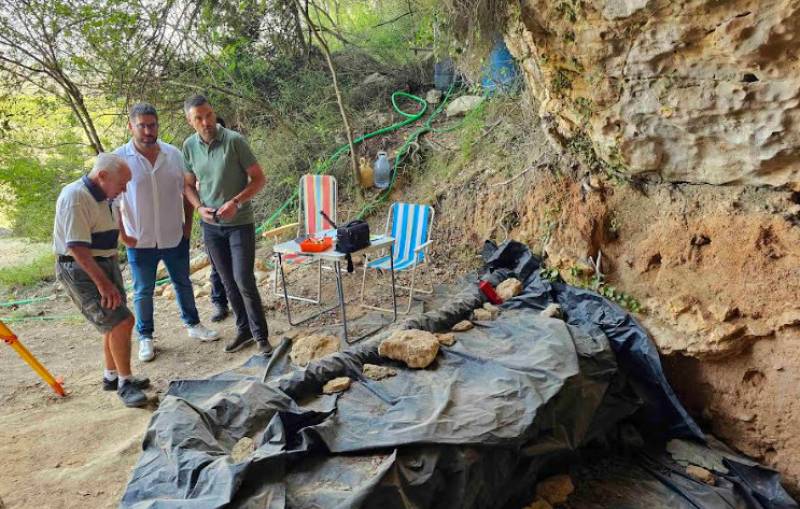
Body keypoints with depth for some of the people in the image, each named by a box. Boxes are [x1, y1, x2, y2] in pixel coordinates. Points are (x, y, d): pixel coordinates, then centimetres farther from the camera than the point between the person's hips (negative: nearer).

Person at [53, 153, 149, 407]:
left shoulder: (105, 197, 8)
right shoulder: (75, 197, -21)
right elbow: (77, 248, -25)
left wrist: (113, 275, 21)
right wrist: (103, 283, -25)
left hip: (106, 263, 9)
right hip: (79, 269, -9)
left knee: (115, 323, 15)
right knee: (121, 321, -14)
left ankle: (112, 376, 31)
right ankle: (124, 382, 0)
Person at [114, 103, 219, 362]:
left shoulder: (173, 154, -3)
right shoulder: (119, 158, -11)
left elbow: (187, 191, 7)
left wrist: (188, 224, 4)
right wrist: (122, 235, -8)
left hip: (175, 237, 3)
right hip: (140, 242, -2)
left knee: (183, 284, 18)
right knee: (143, 292, 12)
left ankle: (193, 324, 36)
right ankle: (145, 337, 28)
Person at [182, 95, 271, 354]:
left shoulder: (234, 141, -13)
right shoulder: (189, 146, 0)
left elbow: (258, 178, -10)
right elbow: (189, 184, 12)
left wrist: (236, 202, -22)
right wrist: (200, 207, -6)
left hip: (240, 223, -4)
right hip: (211, 226, 5)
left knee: (244, 281, -8)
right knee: (228, 282, 12)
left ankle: (261, 336, 7)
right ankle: (244, 329, 27)